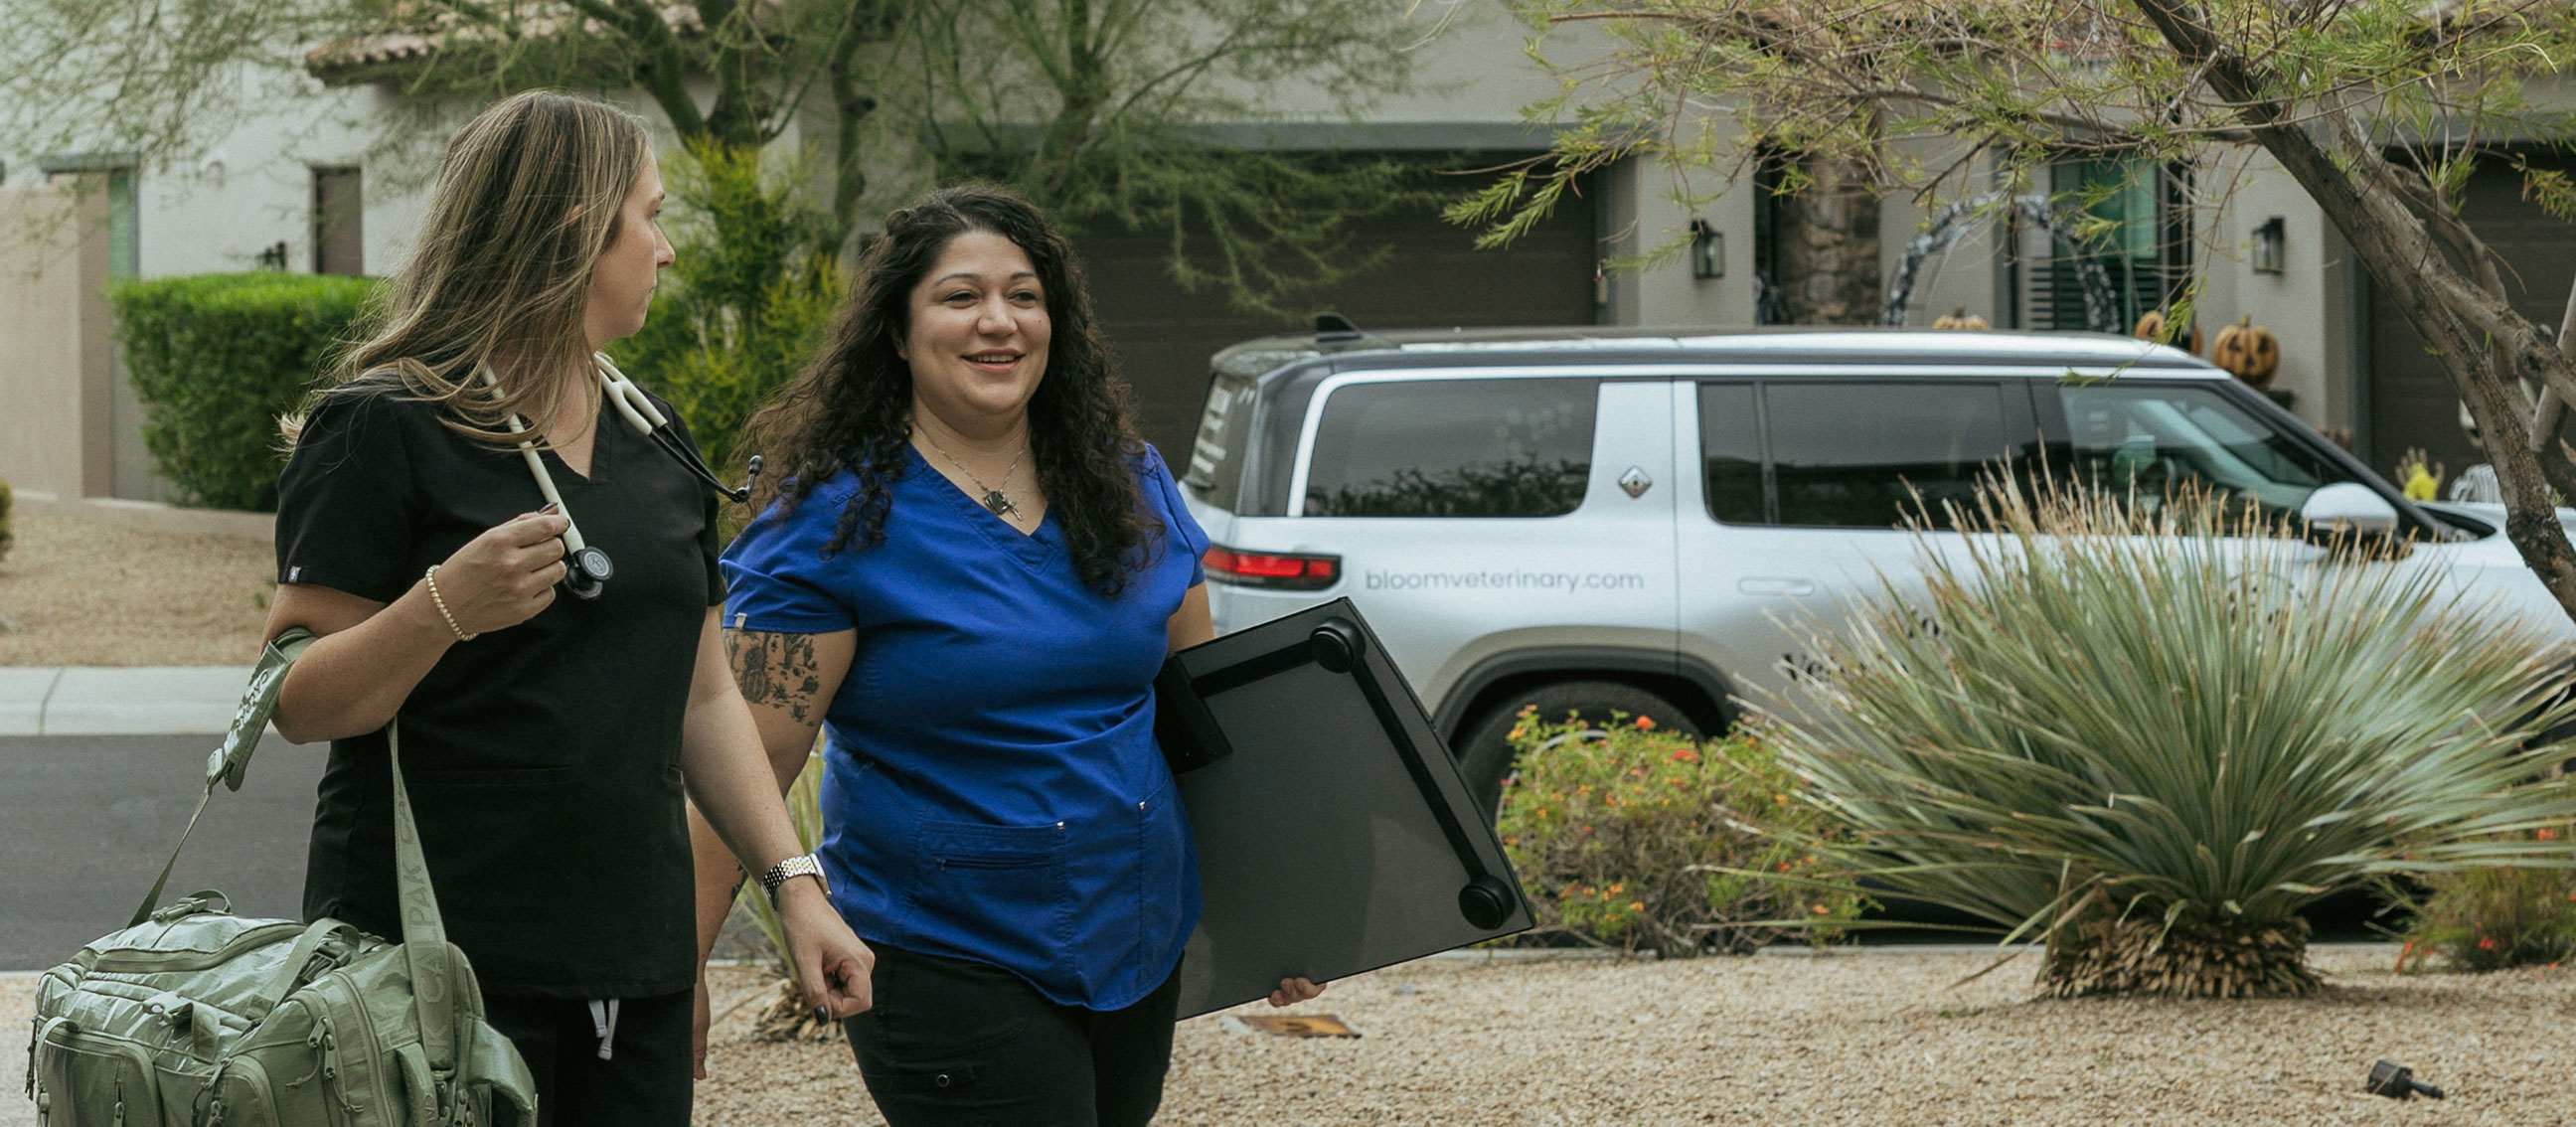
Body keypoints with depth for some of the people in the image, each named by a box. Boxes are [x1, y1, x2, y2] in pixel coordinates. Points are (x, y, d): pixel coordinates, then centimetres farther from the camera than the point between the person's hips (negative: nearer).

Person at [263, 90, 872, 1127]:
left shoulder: (651, 438, 17)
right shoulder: (381, 430, -7)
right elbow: (297, 707, -12)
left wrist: (795, 884, 10)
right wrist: (447, 607, -28)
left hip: (637, 960, 7)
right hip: (442, 959, -7)